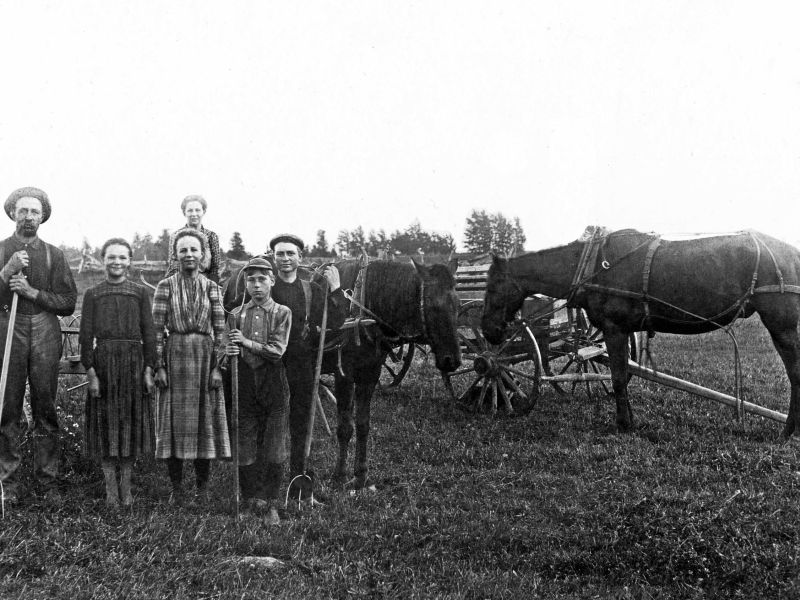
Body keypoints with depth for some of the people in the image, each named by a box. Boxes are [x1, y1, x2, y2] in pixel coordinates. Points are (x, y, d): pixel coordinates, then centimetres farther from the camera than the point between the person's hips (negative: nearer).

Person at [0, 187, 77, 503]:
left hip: (45, 334, 1)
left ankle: (48, 479, 8)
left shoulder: (53, 255, 10)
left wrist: (32, 292, -6)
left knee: (45, 409, 2)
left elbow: (68, 303, 5)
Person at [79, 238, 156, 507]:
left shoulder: (140, 292, 6)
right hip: (103, 361, 0)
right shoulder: (92, 294, 5)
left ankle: (126, 485, 17)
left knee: (131, 421, 5)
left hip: (133, 362, 1)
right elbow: (86, 335, 1)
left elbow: (149, 333, 4)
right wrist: (90, 371, -7)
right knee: (105, 422, 3)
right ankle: (110, 487, 12)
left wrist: (149, 369, -3)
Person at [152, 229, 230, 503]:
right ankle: (176, 488, 12)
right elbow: (157, 328, -1)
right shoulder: (166, 286, 2)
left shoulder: (211, 287, 6)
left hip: (205, 357, 1)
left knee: (206, 420, 5)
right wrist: (159, 366, -8)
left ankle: (203, 488, 15)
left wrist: (217, 366, -4)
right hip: (175, 357, -1)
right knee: (175, 421, 2)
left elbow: (220, 329, 3)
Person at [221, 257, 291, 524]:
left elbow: (277, 351, -7)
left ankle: (270, 504, 11)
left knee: (274, 452, 0)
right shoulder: (235, 315, 9)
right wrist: (229, 352, -17)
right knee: (245, 450, 3)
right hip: (244, 387, 2)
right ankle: (251, 501, 18)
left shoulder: (282, 313, 3)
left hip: (274, 387, -1)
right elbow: (226, 355, 6)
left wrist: (247, 343, -18)